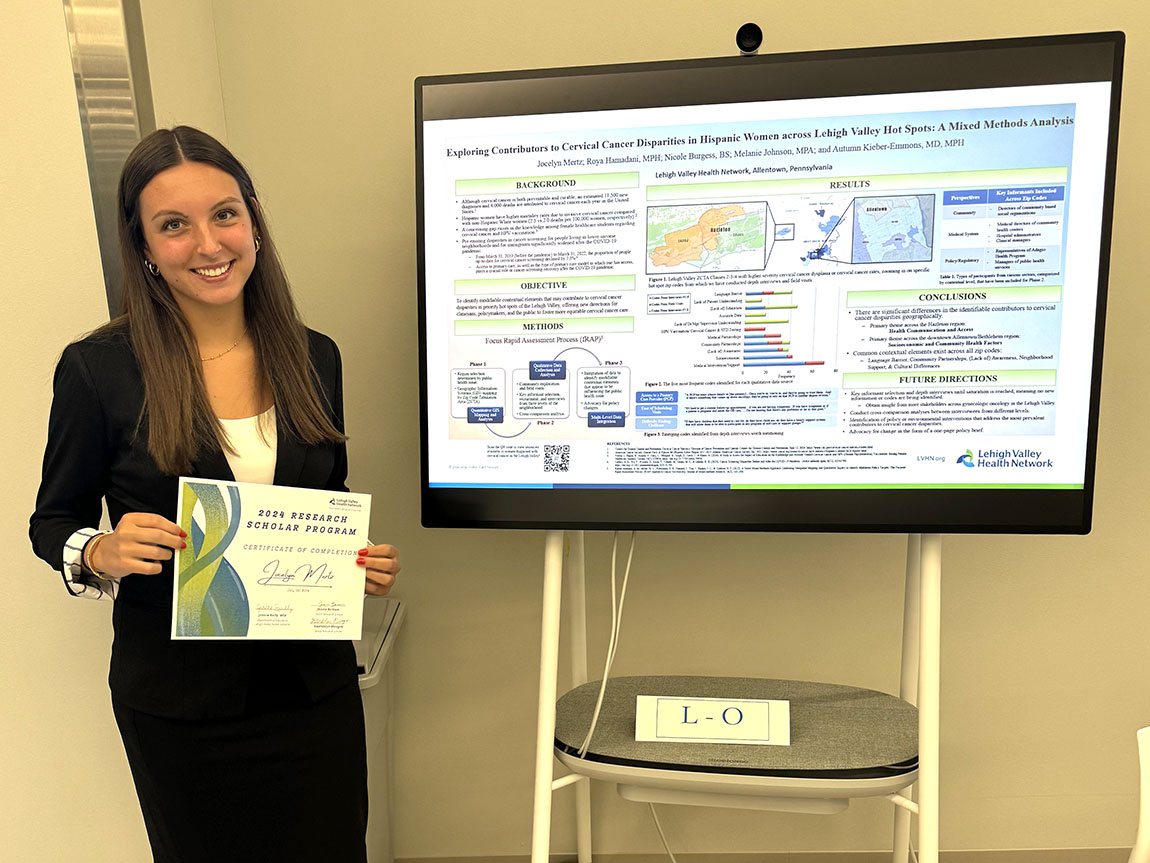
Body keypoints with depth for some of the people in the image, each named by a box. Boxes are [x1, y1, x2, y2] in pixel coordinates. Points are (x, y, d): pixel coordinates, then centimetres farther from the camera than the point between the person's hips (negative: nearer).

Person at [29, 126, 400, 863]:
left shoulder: (314, 357, -1)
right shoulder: (99, 368, -10)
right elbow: (54, 522, 0)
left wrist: (365, 565, -8)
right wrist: (102, 552, -21)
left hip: (316, 685, 3)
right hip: (178, 707, -2)